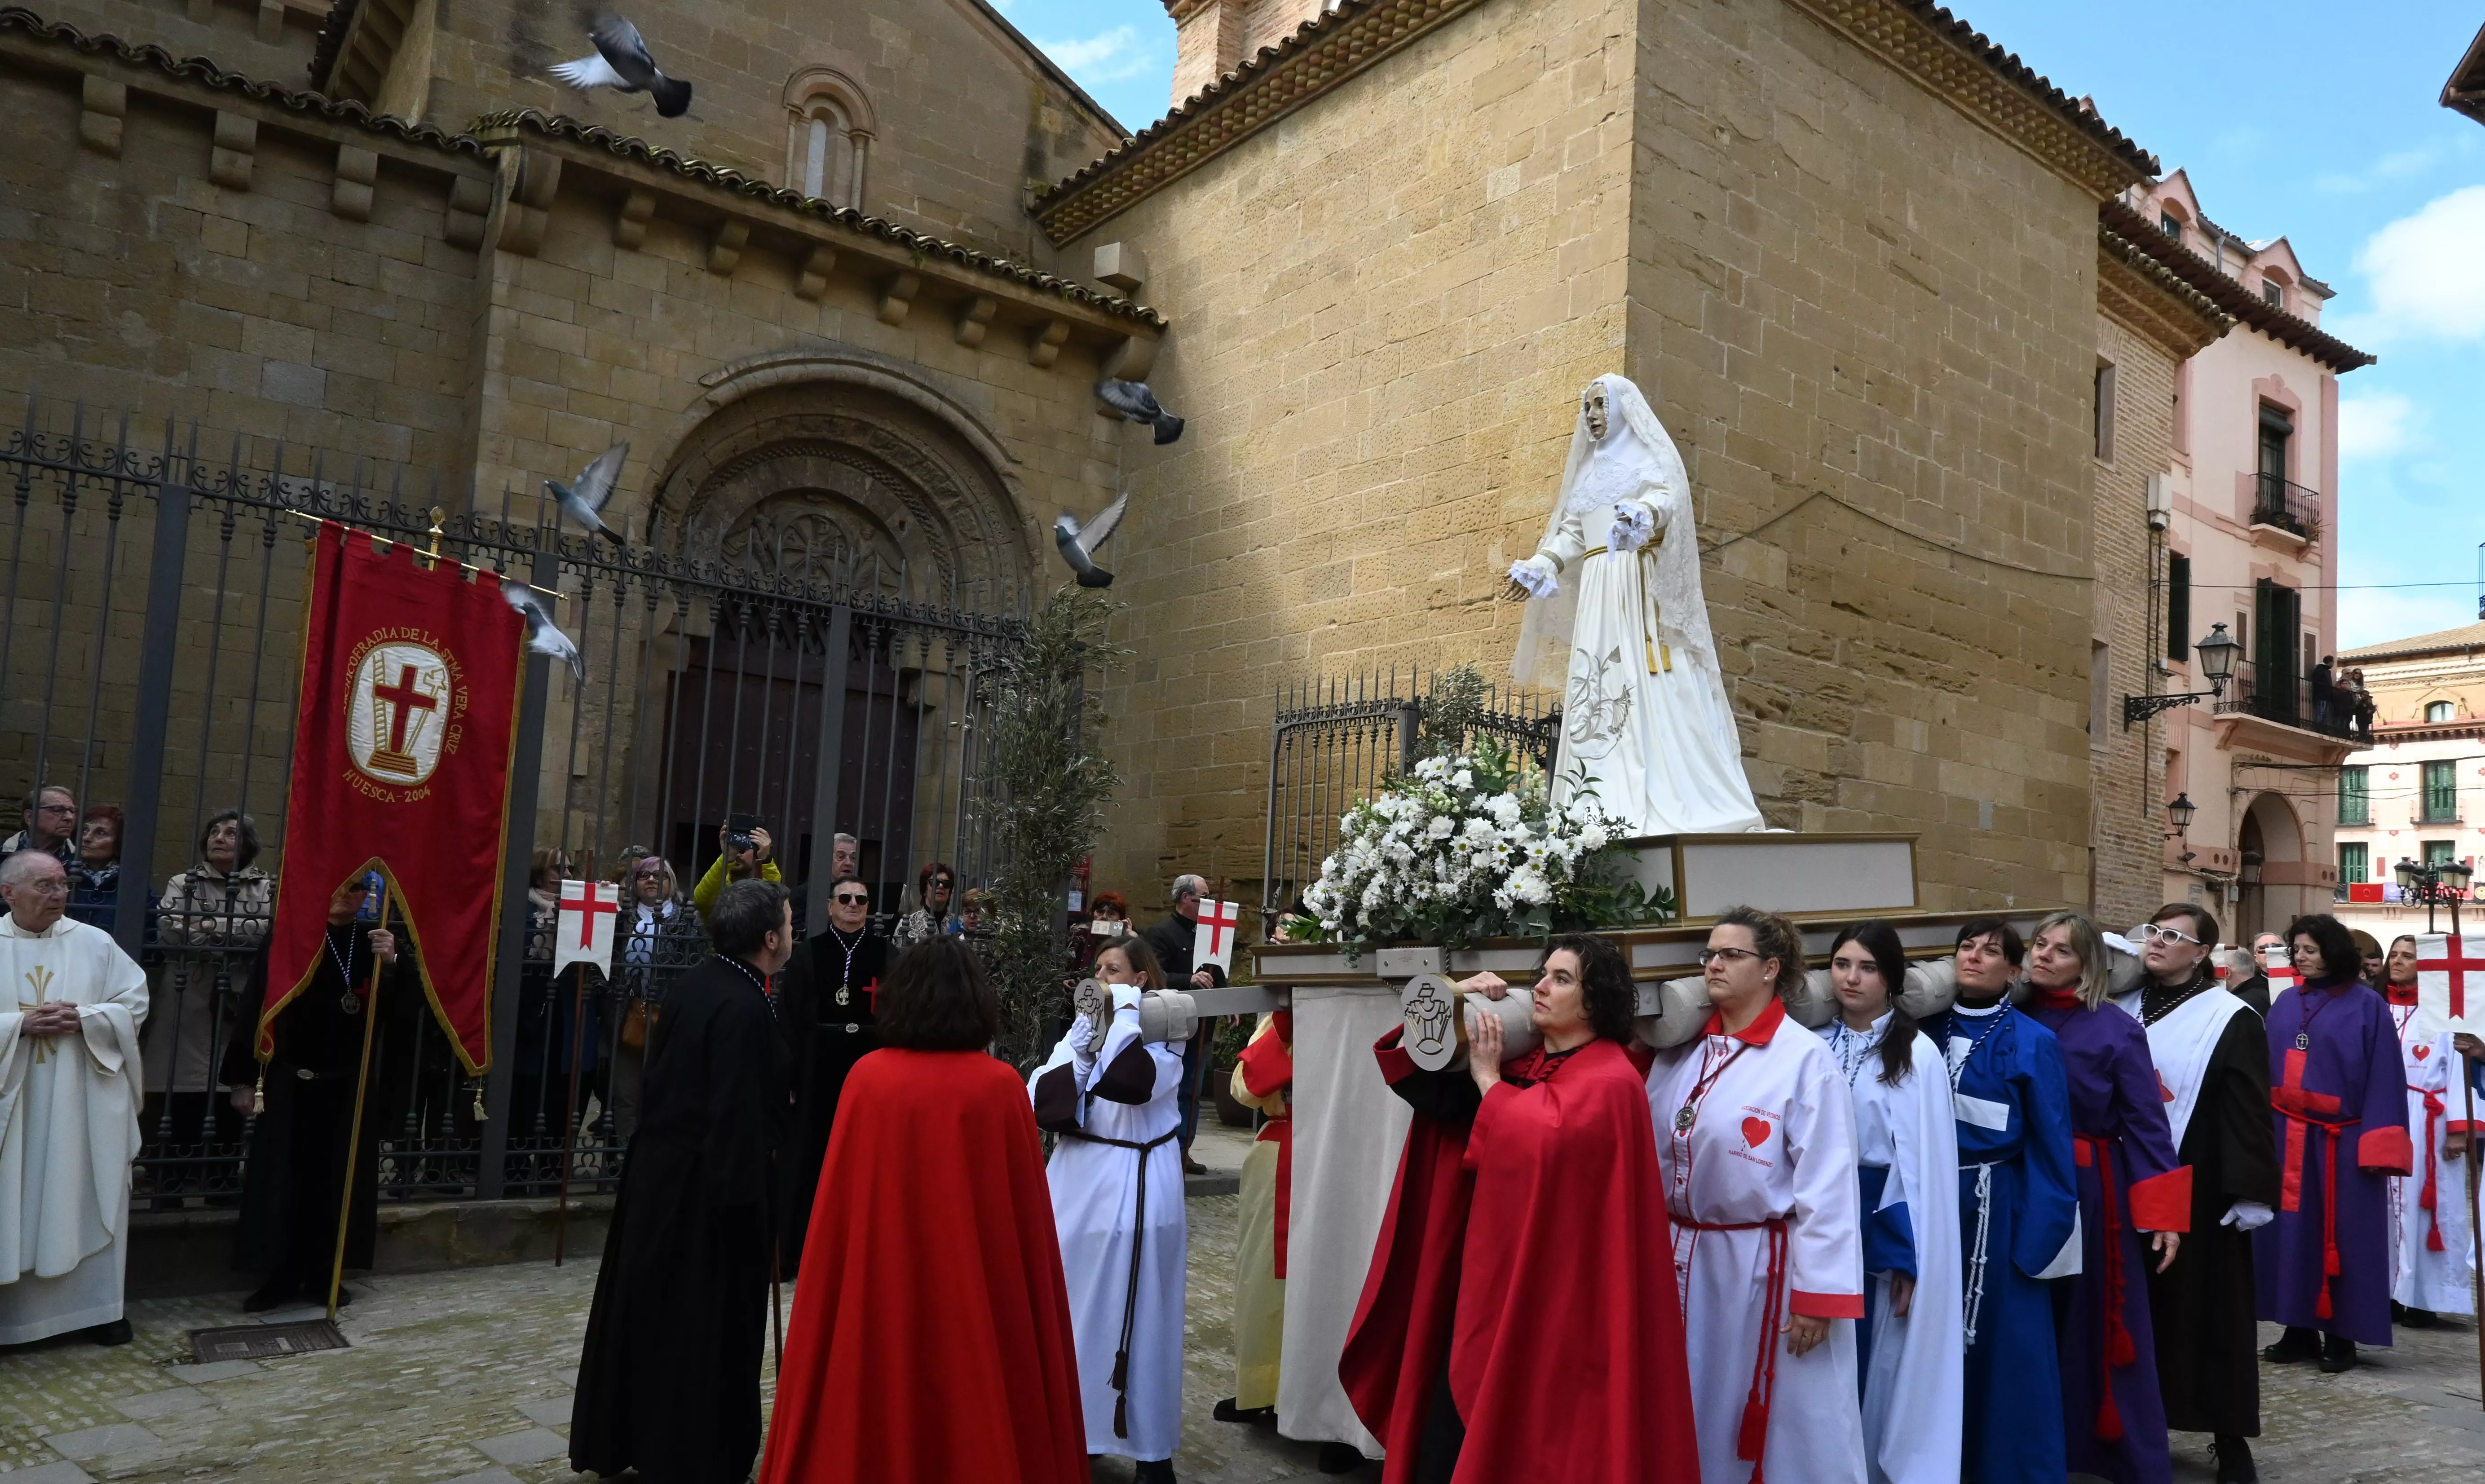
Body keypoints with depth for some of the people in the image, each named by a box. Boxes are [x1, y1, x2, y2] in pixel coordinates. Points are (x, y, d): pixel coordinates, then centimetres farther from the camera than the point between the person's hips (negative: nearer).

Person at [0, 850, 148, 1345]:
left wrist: (85, 1019, -14)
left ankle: (95, 1305, 16)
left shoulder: (96, 943, 2)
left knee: (86, 1198, 6)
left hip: (82, 1104, 1)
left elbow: (136, 1002, 2)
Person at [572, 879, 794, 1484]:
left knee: (647, 1309, 20)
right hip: (710, 1185, -9)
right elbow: (743, 1116, -24)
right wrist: (745, 1196, -19)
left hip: (657, 1168, 9)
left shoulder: (690, 986, 5)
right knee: (706, 1323, 5)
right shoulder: (747, 1010, -24)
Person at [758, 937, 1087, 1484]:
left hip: (877, 1286, 1)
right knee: (976, 1406, 14)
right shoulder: (1001, 1088, -12)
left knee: (874, 1401, 18)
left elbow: (840, 1205, -4)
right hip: (978, 1291, -1)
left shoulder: (868, 1078, -10)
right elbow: (1026, 1210, -6)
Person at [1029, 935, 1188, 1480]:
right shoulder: (1084, 1027, 9)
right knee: (1073, 1307, 14)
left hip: (1133, 1185, -6)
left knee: (1131, 1316, 1)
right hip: (1075, 1178, 6)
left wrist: (1126, 1015, -19)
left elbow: (1132, 1084, -29)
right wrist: (1080, 1045, -9)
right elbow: (1041, 1099, -1)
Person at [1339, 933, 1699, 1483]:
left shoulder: (1609, 1081, -12)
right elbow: (1420, 1080, 7)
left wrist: (1488, 1078, -15)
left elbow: (1537, 1146, -28)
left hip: (1548, 1295, -7)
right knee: (1445, 1439, 10)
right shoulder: (1521, 1062, 9)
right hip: (1485, 1276, 7)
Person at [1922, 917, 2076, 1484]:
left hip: (2000, 1208, -3)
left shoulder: (2032, 1043, -7)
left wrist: (2045, 1229, -9)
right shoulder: (1928, 1030, 3)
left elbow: (2051, 1143, -6)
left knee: (2009, 1345, 5)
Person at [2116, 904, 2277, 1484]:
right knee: (2142, 1307, 10)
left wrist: (2251, 1192, -13)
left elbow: (2250, 1111, -9)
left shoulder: (2231, 1020, -6)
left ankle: (2230, 1437, 16)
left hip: (2200, 1190, -4)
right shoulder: (2122, 1010, 7)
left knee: (2211, 1307, 4)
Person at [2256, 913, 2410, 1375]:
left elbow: (2383, 1077, -9)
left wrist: (2377, 1144, -15)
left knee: (2342, 1235, 3)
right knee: (2292, 1230, 7)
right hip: (2287, 1138, 4)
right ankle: (2299, 1329, 16)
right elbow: (2268, 1069, 9)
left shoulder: (2367, 1006, -5)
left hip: (2342, 1141, -4)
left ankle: (2341, 1336, 13)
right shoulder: (2285, 1004, 8)